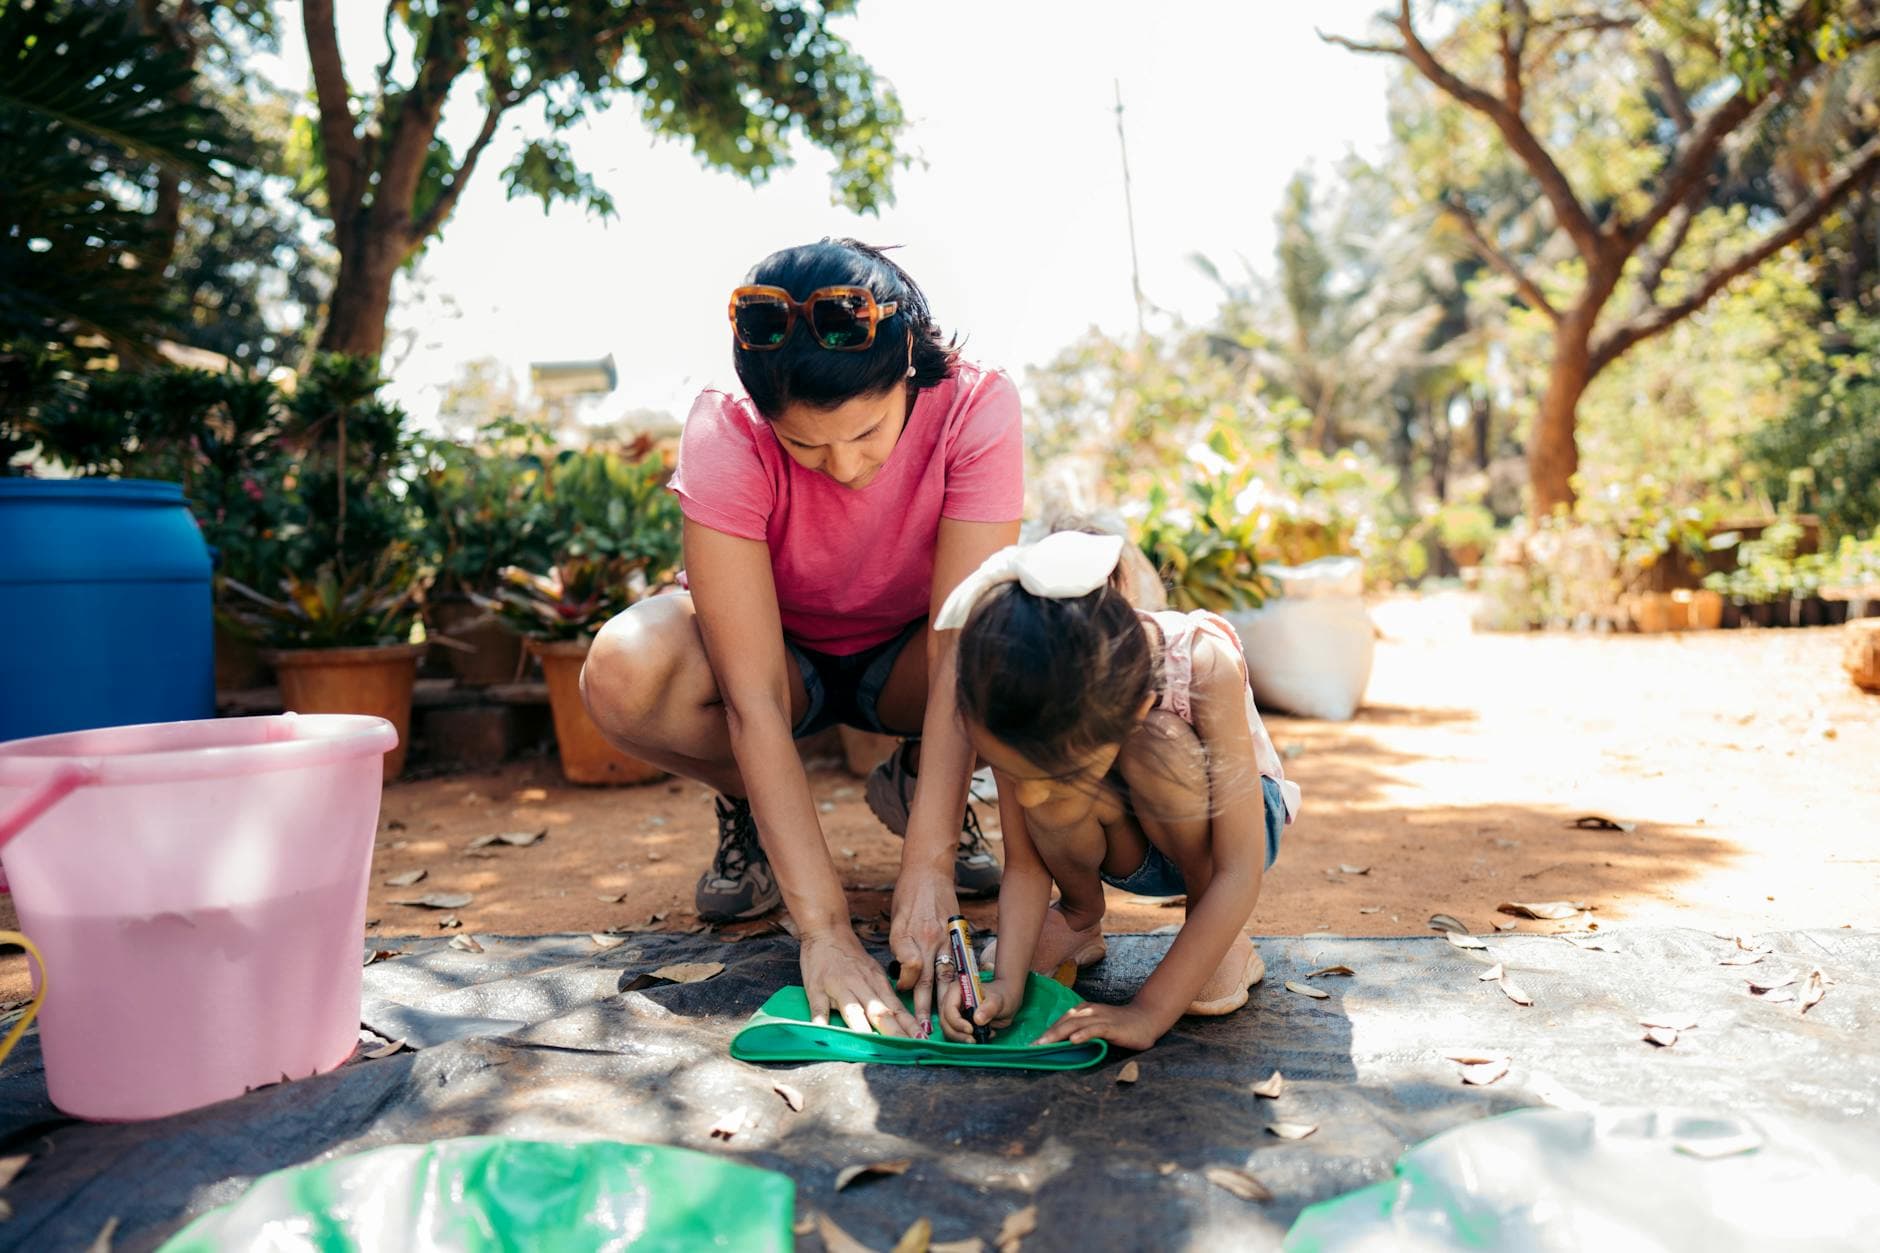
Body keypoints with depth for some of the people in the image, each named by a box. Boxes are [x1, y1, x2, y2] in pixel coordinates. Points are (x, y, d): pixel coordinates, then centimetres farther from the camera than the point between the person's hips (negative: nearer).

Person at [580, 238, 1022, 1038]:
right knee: (624, 673, -34)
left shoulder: (976, 409, -28)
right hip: (782, 655, -1)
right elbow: (753, 697, -34)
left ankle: (919, 783, 0)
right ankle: (750, 806, -1)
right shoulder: (725, 438, -30)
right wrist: (822, 925, -39)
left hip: (902, 662, 1)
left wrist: (927, 866, -40)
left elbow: (963, 654, -32)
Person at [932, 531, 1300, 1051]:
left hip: (1227, 824, -2)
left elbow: (1240, 873, -34)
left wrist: (1148, 1013, -37)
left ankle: (1221, 936, -9)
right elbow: (1024, 865, -17)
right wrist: (1006, 980, -32)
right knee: (1048, 771, -32)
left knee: (1161, 750, -36)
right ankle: (1079, 914, 1)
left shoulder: (1203, 663, -37)